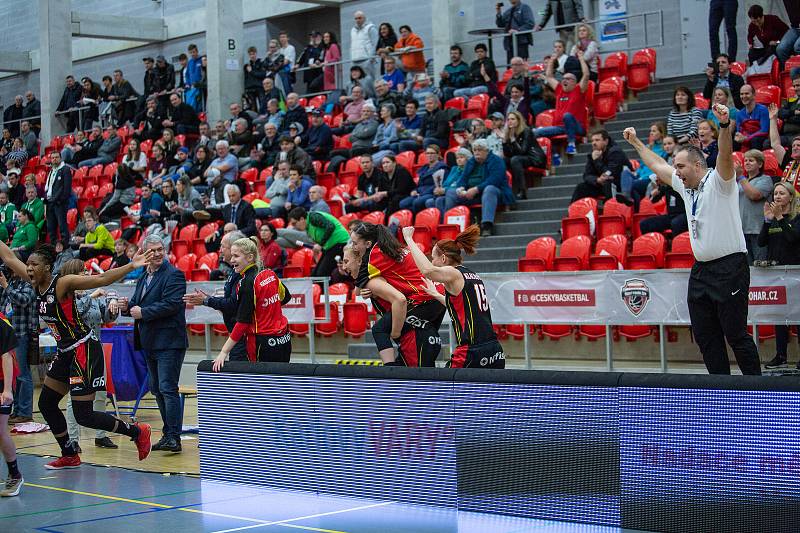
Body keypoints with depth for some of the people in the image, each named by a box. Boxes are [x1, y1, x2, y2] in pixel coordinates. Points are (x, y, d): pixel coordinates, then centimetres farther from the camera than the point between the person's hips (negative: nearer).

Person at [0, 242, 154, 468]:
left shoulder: (63, 283, -16)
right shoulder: (36, 283, 4)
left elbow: (101, 279, -24)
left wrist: (131, 266, -34)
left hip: (84, 350, -9)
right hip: (65, 352, 9)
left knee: (83, 416, -9)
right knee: (46, 404, 14)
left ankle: (137, 431, 6)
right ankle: (69, 456, 27)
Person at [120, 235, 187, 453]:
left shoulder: (174, 275, -10)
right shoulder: (144, 277, 17)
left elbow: (171, 304, -21)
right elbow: (138, 304, 21)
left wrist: (143, 312, -18)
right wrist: (127, 307, -1)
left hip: (168, 342, -9)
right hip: (150, 343, 9)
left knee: (168, 389, -11)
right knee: (157, 390, 14)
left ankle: (174, 437, -9)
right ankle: (168, 434, 22)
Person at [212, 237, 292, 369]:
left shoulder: (247, 283, -18)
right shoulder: (270, 274, 3)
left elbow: (242, 323, -19)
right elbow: (285, 297, 20)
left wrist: (224, 352, -18)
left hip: (264, 344, -7)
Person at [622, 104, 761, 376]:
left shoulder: (718, 181, -6)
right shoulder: (686, 186, 16)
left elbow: (725, 155, -26)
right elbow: (657, 164, 29)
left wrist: (725, 125, -42)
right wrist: (636, 142, 36)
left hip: (729, 267, -8)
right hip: (700, 269, 8)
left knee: (736, 335, -7)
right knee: (706, 337, 7)